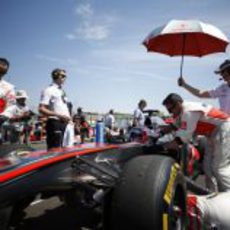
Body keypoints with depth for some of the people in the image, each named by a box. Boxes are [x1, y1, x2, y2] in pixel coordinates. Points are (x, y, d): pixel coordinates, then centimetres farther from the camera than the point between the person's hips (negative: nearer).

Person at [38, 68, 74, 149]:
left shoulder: (62, 91, 19)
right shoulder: (49, 90, -5)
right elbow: (41, 109, -14)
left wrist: (70, 120, 11)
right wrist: (59, 115, -20)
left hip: (66, 124, 8)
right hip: (55, 123, -8)